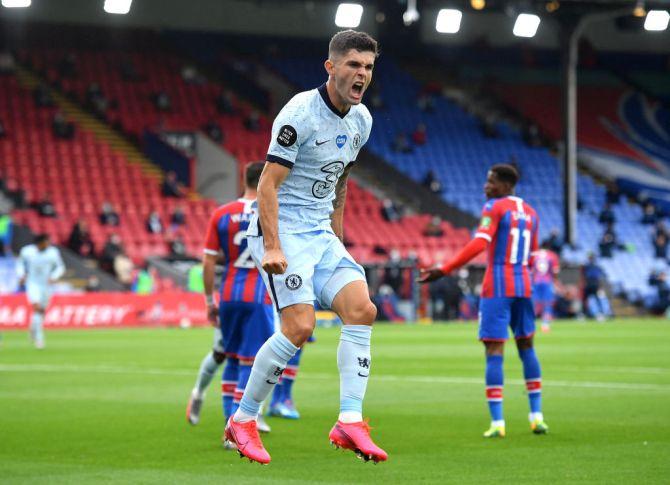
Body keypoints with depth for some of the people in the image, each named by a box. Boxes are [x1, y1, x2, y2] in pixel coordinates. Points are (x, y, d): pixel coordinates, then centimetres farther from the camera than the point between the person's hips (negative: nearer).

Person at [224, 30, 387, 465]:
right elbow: (268, 183, -18)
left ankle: (350, 422, -12)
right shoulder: (300, 113, -16)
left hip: (320, 235, 8)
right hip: (283, 231, -8)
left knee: (362, 308, -11)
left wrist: (337, 241, 22)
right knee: (300, 326, -18)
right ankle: (242, 420, -3)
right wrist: (272, 247, -26)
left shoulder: (361, 119, 9)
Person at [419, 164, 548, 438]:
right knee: (526, 347, 18)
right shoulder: (530, 212, 14)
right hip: (523, 287, 7)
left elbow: (479, 244, -21)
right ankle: (536, 416, 16)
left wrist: (444, 270, -24)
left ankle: (497, 422, -12)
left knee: (494, 352, -6)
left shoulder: (494, 207, -8)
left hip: (496, 289, -7)